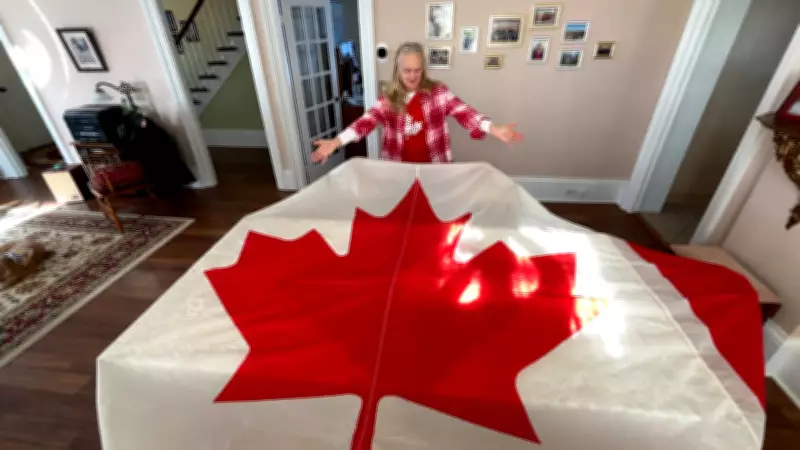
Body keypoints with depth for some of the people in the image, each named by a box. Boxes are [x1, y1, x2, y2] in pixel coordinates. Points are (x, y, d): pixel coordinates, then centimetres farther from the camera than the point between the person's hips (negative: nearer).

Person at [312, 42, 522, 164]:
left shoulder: (437, 91, -7)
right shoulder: (389, 98, -3)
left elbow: (463, 111, -16)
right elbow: (368, 120, -13)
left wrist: (493, 128, -33)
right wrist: (336, 141, -27)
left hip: (433, 166, -1)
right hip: (400, 168, 1)